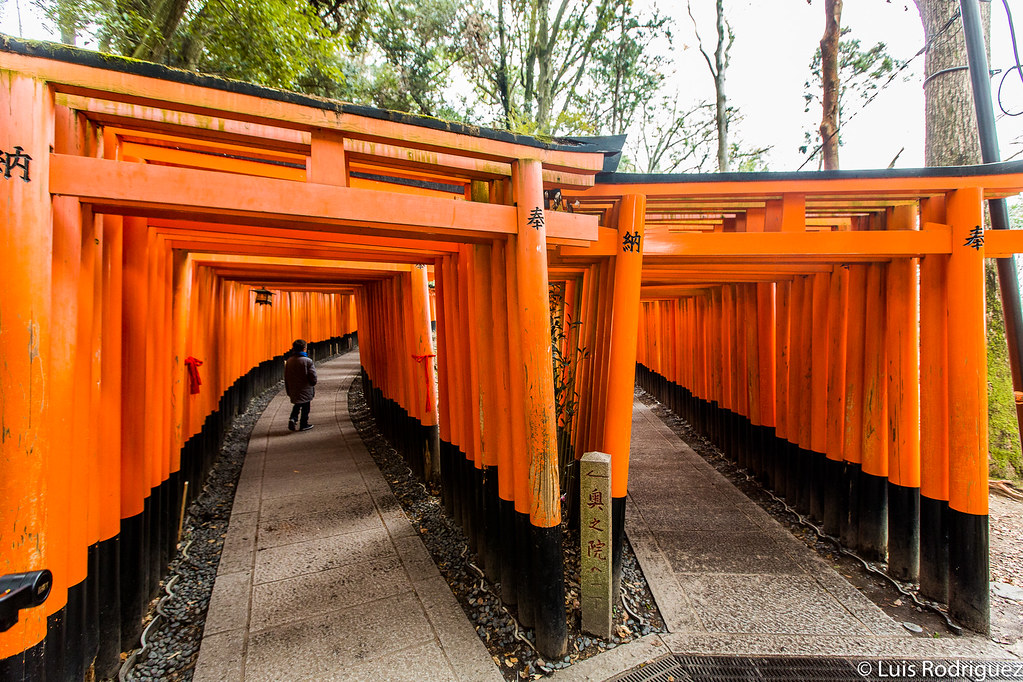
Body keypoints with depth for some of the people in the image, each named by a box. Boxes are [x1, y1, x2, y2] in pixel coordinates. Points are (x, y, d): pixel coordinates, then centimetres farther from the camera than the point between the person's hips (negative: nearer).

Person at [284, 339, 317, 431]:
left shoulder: (289, 361, -1)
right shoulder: (308, 361, -17)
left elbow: (286, 377, 6)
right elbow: (313, 376, -14)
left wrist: (288, 390, 15)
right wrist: (313, 384, 6)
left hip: (293, 390, 5)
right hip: (305, 389, -4)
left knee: (297, 405, 21)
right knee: (305, 407, 8)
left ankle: (293, 419, 1)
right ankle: (304, 425, 14)